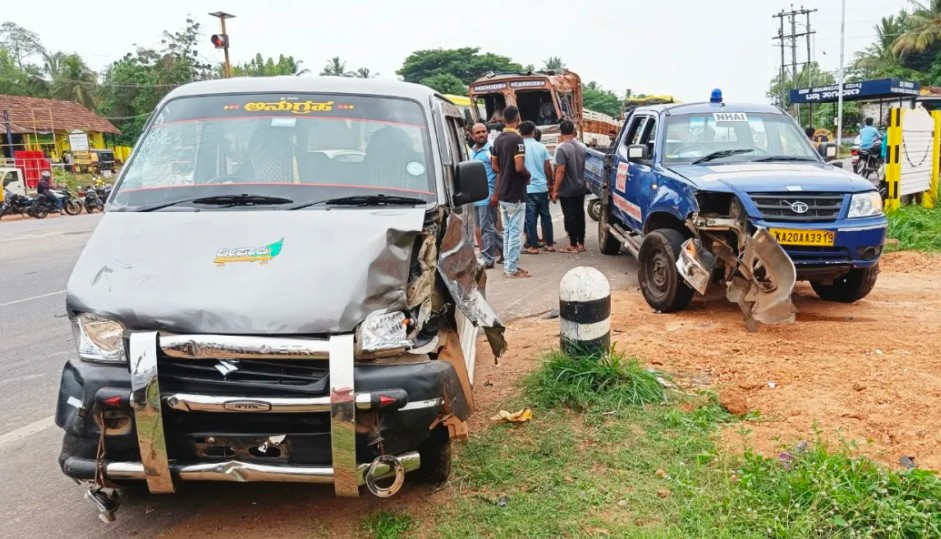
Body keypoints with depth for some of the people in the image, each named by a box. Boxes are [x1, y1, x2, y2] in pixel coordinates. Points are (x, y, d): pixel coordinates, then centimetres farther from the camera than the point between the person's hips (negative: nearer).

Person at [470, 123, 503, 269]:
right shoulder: (471, 152, 15)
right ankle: (505, 250, 27)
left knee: (486, 228, -5)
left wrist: (496, 194, -19)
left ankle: (488, 259, 2)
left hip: (487, 195, -8)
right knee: (489, 227, 14)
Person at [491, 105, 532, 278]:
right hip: (515, 194, -8)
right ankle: (512, 269, 2)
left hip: (503, 193, 8)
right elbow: (519, 167, -23)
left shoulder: (498, 139, 9)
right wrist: (528, 175, -4)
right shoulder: (517, 139, -16)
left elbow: (495, 167, 13)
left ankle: (508, 265, 20)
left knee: (507, 231, 14)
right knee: (515, 232, -2)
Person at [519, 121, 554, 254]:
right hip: (542, 187, 3)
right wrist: (550, 182, 17)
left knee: (530, 218, 1)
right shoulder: (541, 146, 3)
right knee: (546, 216, 12)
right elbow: (548, 167, 4)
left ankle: (534, 247, 3)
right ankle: (549, 244, 16)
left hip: (527, 188, -3)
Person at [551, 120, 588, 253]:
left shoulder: (562, 148, -17)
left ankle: (573, 245, 2)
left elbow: (561, 171, -21)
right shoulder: (582, 147, 5)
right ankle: (581, 243, 17)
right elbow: (585, 167, 13)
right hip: (580, 188, 7)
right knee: (580, 215, 12)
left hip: (566, 190, -7)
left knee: (570, 217, -1)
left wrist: (555, 190, -17)